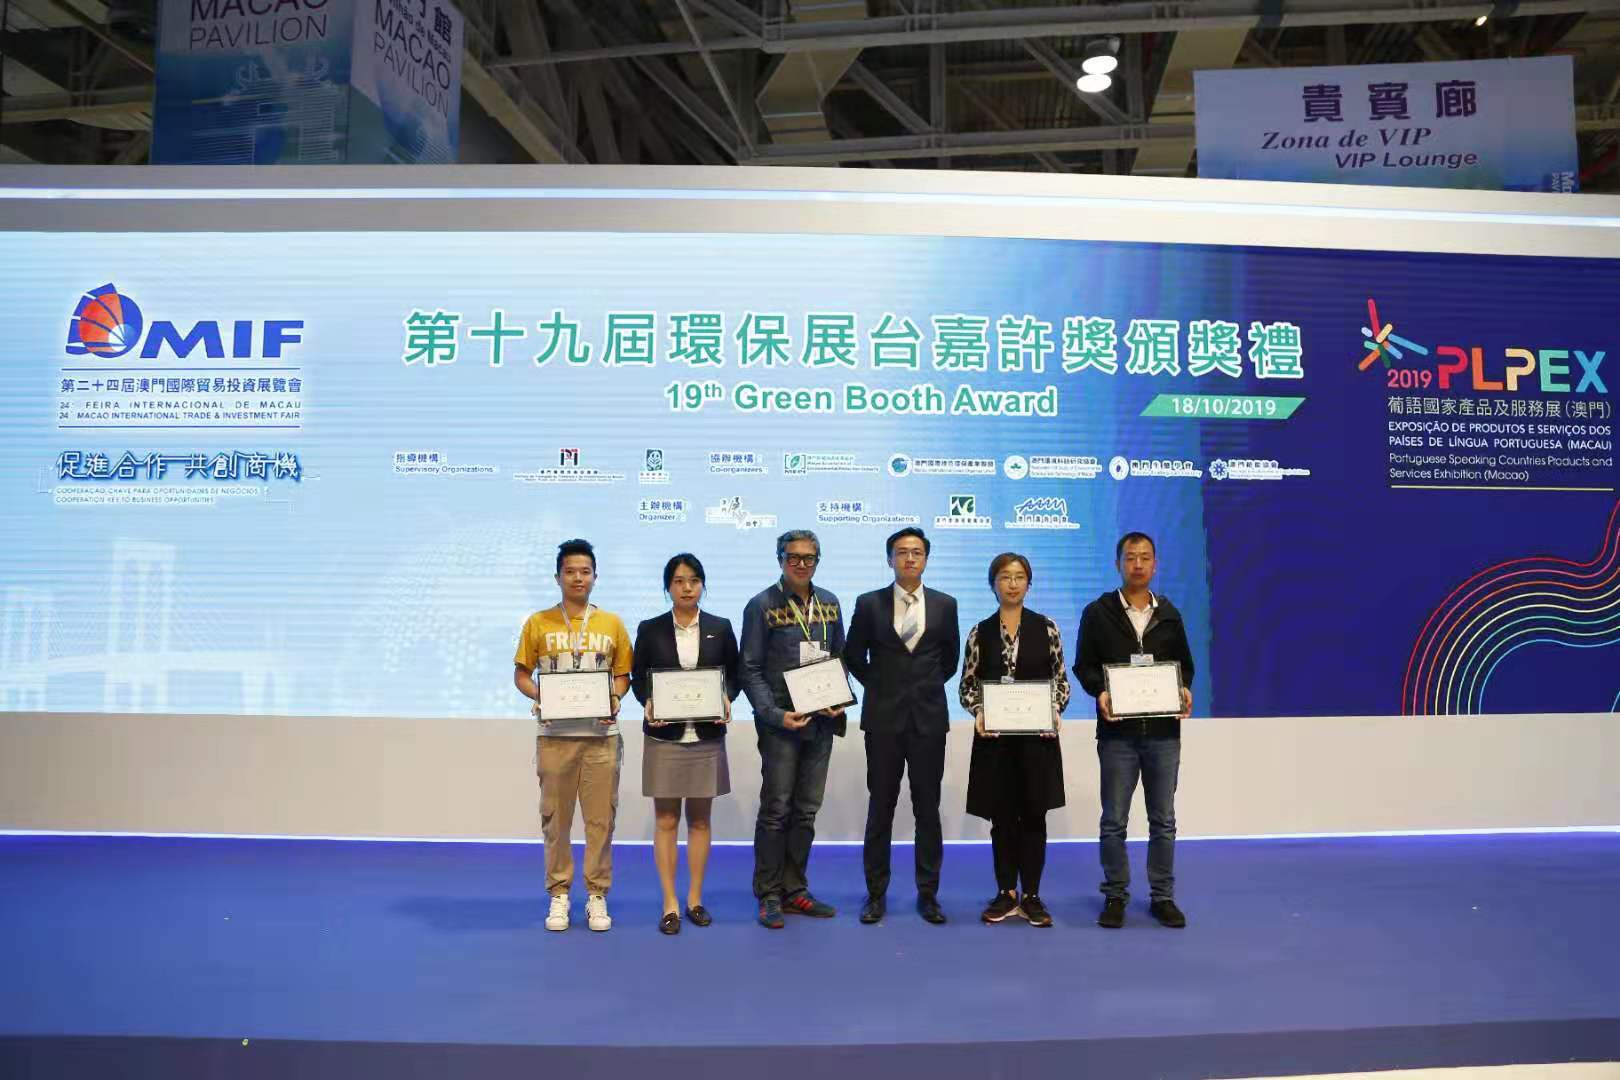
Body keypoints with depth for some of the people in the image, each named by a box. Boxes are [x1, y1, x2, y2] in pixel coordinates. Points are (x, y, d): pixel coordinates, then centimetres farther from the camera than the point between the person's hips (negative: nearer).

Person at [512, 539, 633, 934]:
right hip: (555, 735, 0)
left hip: (601, 735, 1)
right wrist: (539, 698, -13)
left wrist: (615, 699, -10)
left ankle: (597, 894, 17)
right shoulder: (538, 623, 3)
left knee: (600, 818, 5)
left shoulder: (612, 623, 6)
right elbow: (521, 674, 6)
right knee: (555, 818, 7)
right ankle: (559, 894, 20)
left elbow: (623, 674, 10)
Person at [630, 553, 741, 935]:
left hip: (707, 736, 1)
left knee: (700, 819, 9)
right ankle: (669, 905, 10)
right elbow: (638, 677, 4)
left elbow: (734, 675, 7)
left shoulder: (720, 628, 4)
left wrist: (726, 699, -13)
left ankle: (695, 899, 21)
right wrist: (647, 702, -14)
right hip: (664, 736, -1)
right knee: (666, 821, 3)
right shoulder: (650, 629, 1)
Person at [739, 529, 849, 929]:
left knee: (806, 811, 11)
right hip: (781, 721, -5)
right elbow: (750, 670, -6)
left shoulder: (829, 602, 10)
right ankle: (769, 896, 11)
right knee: (776, 810, 0)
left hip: (821, 720, 5)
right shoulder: (762, 605, -5)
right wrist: (775, 714, -15)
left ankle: (795, 891, 22)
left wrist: (839, 699, -1)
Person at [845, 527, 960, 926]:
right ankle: (876, 893, 15)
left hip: (929, 717, 1)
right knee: (880, 807, 5)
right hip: (883, 717, -1)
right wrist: (878, 686, 9)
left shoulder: (945, 604, 4)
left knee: (928, 808, 6)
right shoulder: (869, 603, 1)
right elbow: (853, 655, 10)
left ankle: (928, 893, 16)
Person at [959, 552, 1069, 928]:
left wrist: (1056, 711, -13)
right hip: (994, 736, 1)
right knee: (1002, 816, 7)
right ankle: (1006, 894, 19)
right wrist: (978, 712, -13)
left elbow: (1061, 680, 4)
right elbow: (967, 685, 5)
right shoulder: (980, 632, 3)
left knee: (1033, 815, 3)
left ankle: (1031, 895, 14)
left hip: (1037, 735, -1)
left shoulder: (1046, 628, 2)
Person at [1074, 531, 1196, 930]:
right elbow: (1084, 665, 1)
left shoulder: (1169, 614, 9)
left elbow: (1184, 663, 13)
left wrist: (1184, 690, -7)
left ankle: (1163, 896, 21)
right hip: (1117, 732, -2)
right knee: (1114, 821, 5)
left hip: (1163, 732, 2)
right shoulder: (1098, 612, 1)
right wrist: (1100, 693, -17)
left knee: (1163, 821, 9)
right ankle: (1115, 895, 18)